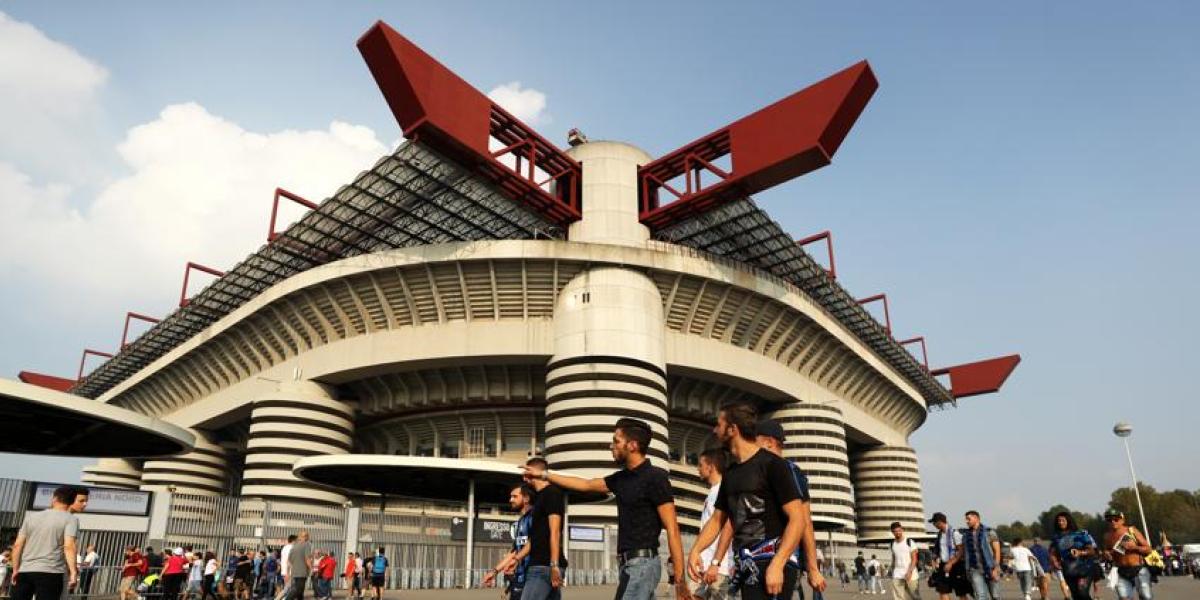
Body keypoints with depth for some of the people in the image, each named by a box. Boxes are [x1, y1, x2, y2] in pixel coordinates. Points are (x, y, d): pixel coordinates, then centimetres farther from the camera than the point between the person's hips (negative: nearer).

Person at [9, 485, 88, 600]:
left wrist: (15, 570, 17)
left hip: (24, 571, 5)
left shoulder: (31, 517, 12)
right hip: (50, 572, -4)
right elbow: (69, 546, -15)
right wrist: (73, 572, -17)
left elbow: (17, 545, 10)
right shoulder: (70, 519, -3)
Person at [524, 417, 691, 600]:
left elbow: (672, 529, -15)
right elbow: (586, 485, 26)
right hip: (628, 564, 8)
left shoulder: (655, 477, -11)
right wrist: (544, 474, 28)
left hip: (642, 563, -8)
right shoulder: (621, 478, 13)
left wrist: (679, 579, -19)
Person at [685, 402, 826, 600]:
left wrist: (776, 565, -22)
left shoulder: (772, 464, -7)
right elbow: (717, 519, 20)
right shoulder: (730, 473, 15)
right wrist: (695, 550, 3)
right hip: (746, 564, 8)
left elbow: (797, 519, -12)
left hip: (774, 560, -8)